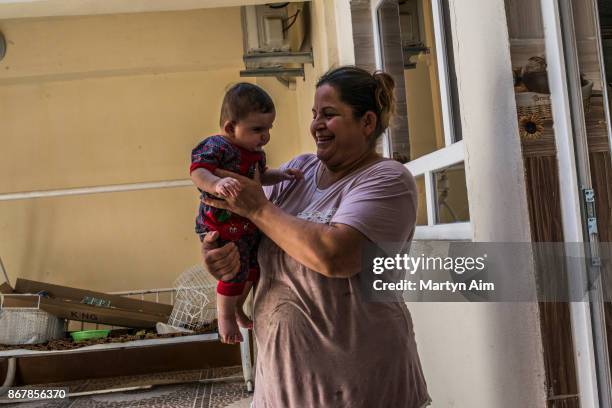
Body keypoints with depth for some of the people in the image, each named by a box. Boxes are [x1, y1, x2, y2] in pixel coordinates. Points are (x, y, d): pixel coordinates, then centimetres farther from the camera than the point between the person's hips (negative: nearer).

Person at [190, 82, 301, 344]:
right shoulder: (216, 147, -21)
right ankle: (225, 315, 18)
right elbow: (198, 172, -34)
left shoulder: (256, 153, 6)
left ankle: (237, 307, 45)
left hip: (251, 223, 9)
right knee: (236, 271, -9)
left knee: (254, 266, 20)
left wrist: (280, 175, 6)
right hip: (222, 226, -9)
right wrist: (217, 184, -52)